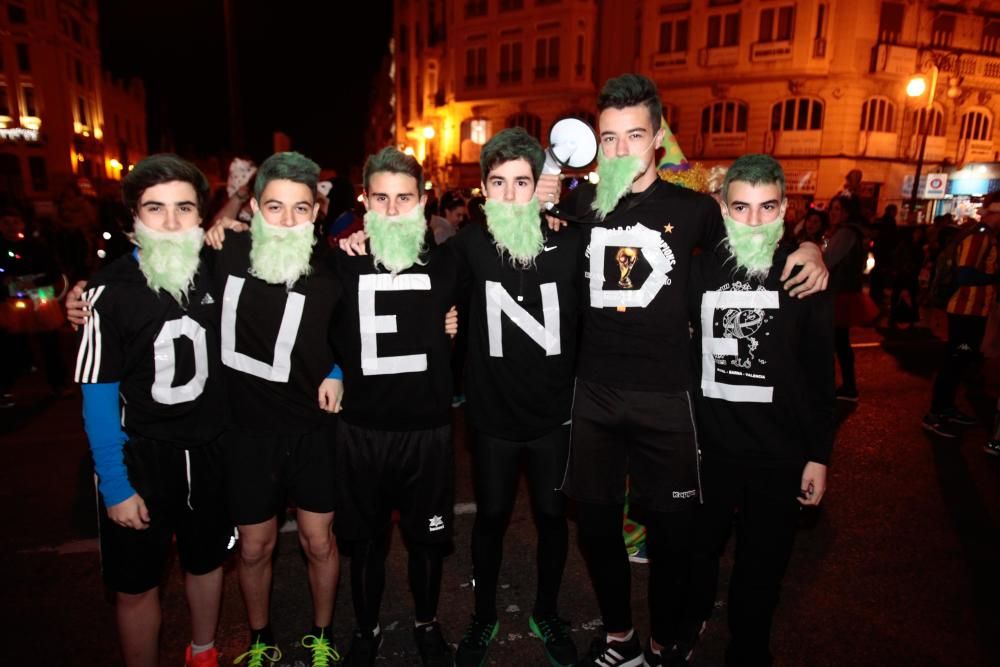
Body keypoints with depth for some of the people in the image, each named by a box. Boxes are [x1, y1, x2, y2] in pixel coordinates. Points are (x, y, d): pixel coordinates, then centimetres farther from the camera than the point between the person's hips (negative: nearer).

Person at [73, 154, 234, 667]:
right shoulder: (112, 289, -16)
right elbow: (98, 394, -12)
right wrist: (115, 486, -12)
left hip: (211, 447, 4)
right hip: (141, 454, -3)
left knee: (207, 560, 21)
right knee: (136, 585, 10)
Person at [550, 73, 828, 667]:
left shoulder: (692, 208, 0)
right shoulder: (579, 206, 4)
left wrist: (810, 249, -4)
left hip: (665, 397, -2)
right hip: (594, 394, 2)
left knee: (670, 528, 9)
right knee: (596, 521, 14)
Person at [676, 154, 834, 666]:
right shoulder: (700, 269, -3)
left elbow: (820, 374, -1)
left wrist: (819, 455, -1)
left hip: (780, 455, -1)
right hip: (707, 447, 1)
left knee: (762, 565, 14)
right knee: (698, 551, 17)